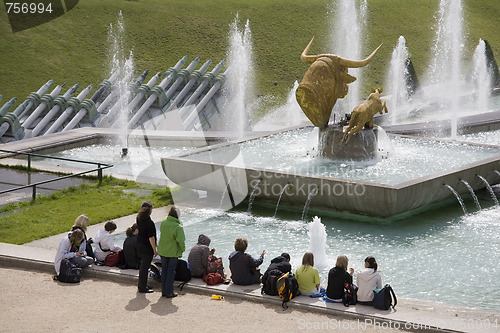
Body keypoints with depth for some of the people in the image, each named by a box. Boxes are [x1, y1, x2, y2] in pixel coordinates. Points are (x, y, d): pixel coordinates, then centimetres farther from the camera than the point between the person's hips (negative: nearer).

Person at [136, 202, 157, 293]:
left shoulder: (139, 219, 1)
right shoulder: (149, 223, -24)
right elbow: (151, 238, -21)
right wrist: (154, 249, -15)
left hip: (140, 246, 9)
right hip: (147, 248, -9)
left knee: (143, 265, 21)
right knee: (145, 266, 0)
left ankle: (142, 284, 31)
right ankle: (142, 287, 7)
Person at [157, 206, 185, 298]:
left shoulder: (163, 223, -6)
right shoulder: (178, 227, -22)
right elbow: (181, 241, -22)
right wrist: (182, 249, -4)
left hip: (162, 251, 5)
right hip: (173, 252, -5)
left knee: (164, 270, 16)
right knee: (171, 271, 6)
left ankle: (164, 291, 22)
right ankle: (169, 292, 10)